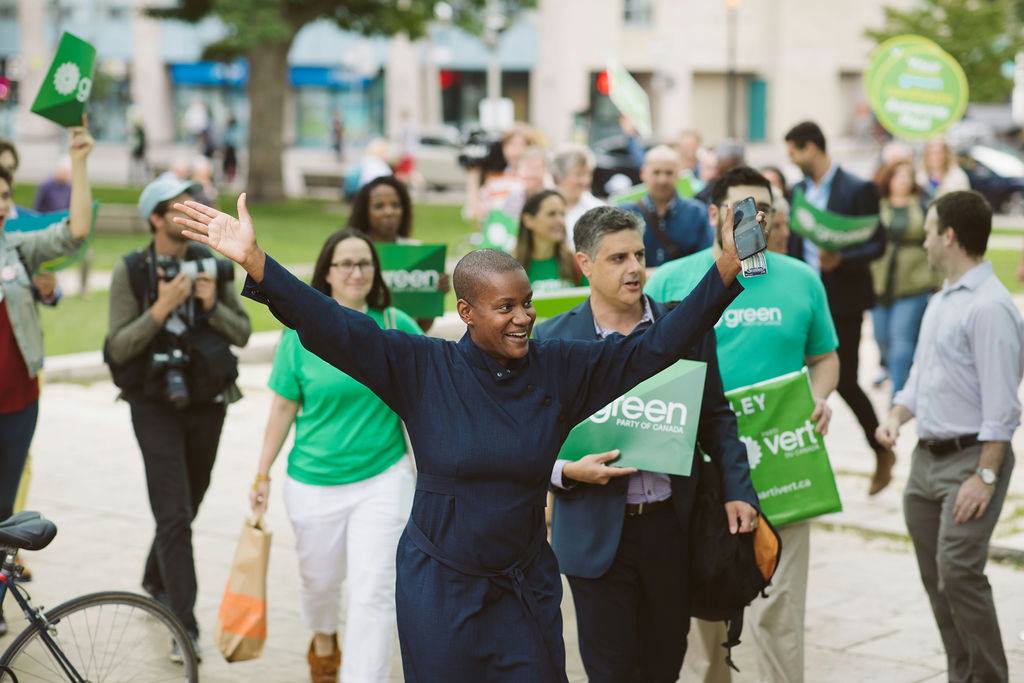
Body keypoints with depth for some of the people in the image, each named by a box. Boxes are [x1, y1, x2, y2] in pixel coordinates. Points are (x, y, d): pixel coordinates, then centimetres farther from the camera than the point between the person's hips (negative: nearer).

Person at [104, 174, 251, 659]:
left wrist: (212, 306, -13)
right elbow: (119, 348, -12)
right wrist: (162, 306, -23)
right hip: (156, 405, -4)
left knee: (188, 505, 17)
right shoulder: (130, 272, -8)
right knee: (174, 514, -10)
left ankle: (156, 582, 42)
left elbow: (242, 332, 5)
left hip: (207, 401, 4)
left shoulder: (212, 263, 2)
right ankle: (185, 625, -8)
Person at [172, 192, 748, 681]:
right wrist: (254, 262, -30)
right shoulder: (423, 369, -9)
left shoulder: (559, 370, -3)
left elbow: (657, 346, -3)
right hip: (439, 589, -2)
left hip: (526, 590, 2)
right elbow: (335, 328, -18)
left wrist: (727, 269, -11)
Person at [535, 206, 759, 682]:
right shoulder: (553, 339, -3)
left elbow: (717, 418, 8)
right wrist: (568, 471, -18)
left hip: (672, 527, 2)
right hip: (597, 532, -2)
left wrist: (737, 491, -1)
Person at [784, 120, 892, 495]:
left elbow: (877, 244, -12)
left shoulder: (858, 190, -11)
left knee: (844, 380, -2)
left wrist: (841, 260, -27)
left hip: (843, 299, -6)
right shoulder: (800, 189, 9)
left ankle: (882, 451, 19)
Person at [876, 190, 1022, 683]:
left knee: (958, 573, -16)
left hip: (971, 457, -9)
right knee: (935, 579, 11)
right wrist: (897, 417, 4)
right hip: (926, 457, 9)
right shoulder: (939, 302, 13)